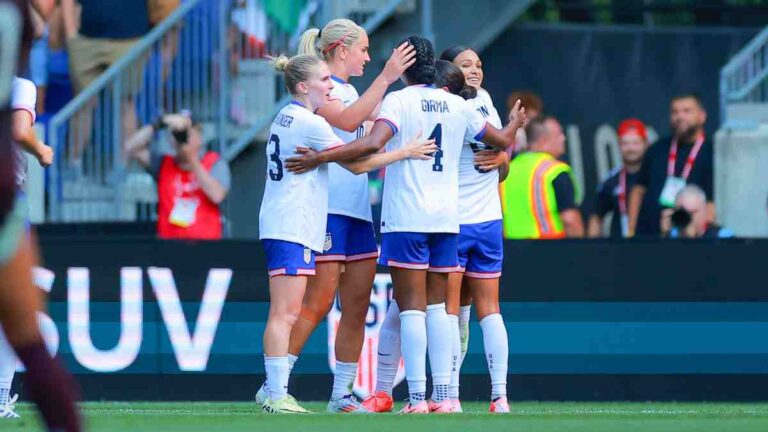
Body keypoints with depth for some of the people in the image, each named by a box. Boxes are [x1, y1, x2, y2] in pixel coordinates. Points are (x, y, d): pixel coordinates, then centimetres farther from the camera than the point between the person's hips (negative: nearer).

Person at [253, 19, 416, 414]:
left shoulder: (349, 91, 20)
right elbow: (345, 120, -25)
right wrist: (385, 78, -26)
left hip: (357, 210, 9)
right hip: (326, 208, -9)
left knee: (357, 307, 5)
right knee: (318, 303, -11)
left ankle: (342, 395, 10)